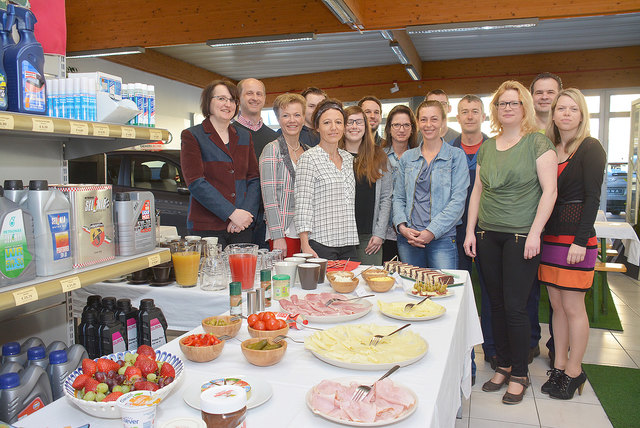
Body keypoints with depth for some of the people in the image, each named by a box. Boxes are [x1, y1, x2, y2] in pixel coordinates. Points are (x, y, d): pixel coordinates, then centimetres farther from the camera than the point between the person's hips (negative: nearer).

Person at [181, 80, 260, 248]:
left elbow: (254, 179, 9)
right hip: (206, 227, -4)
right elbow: (195, 182, -10)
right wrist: (232, 213, -16)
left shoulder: (244, 136, 14)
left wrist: (246, 213, -8)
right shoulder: (191, 136, 0)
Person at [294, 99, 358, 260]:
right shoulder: (309, 158, -5)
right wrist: (305, 245, -16)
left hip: (348, 244, 6)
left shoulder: (348, 158, 13)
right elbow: (303, 205, -10)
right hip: (320, 243, -6)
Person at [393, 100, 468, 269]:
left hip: (442, 238, -3)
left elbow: (458, 201, -6)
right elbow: (398, 197, 12)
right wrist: (402, 227, -6)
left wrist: (431, 231, -14)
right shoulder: (407, 158, 13)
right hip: (408, 239, 3)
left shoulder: (456, 156, 2)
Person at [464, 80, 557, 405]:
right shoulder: (486, 147, 12)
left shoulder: (538, 143, -3)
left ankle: (520, 374, 16)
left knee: (515, 306, -2)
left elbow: (549, 190, -8)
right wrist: (470, 230, 8)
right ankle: (503, 366, 25)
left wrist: (535, 233, -14)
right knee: (496, 304, 10)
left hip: (521, 236, -5)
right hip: (487, 235, 5)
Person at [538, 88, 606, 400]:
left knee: (573, 306, 2)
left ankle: (574, 371, 16)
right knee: (557, 305, 11)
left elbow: (592, 198, -11)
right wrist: (538, 234, 7)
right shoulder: (550, 149, 13)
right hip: (550, 236, 6)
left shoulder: (590, 148, -5)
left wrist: (580, 241, -17)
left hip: (576, 237, -6)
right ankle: (559, 366, 22)